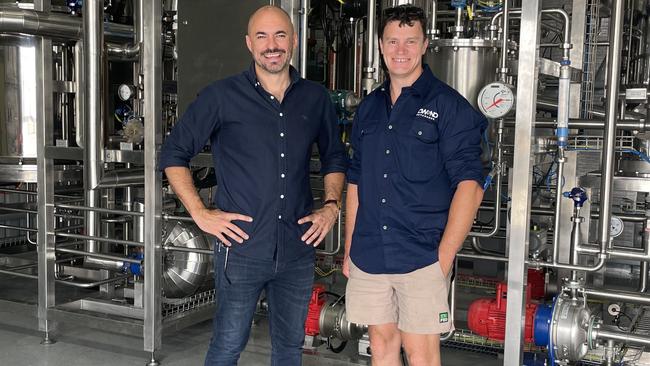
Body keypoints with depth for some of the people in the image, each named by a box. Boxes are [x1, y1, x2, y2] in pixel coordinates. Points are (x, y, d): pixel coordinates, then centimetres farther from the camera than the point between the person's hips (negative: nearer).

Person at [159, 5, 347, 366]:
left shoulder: (315, 98, 7)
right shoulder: (222, 96, -4)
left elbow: (335, 156, 21)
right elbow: (173, 154, 0)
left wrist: (331, 205, 7)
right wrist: (200, 213, -7)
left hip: (298, 250, 4)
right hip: (242, 248, -3)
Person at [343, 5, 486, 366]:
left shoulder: (448, 105, -4)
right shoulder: (368, 108, 12)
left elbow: (469, 186, -10)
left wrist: (444, 258, -15)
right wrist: (349, 250, 13)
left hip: (423, 257, -5)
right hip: (368, 256, 5)